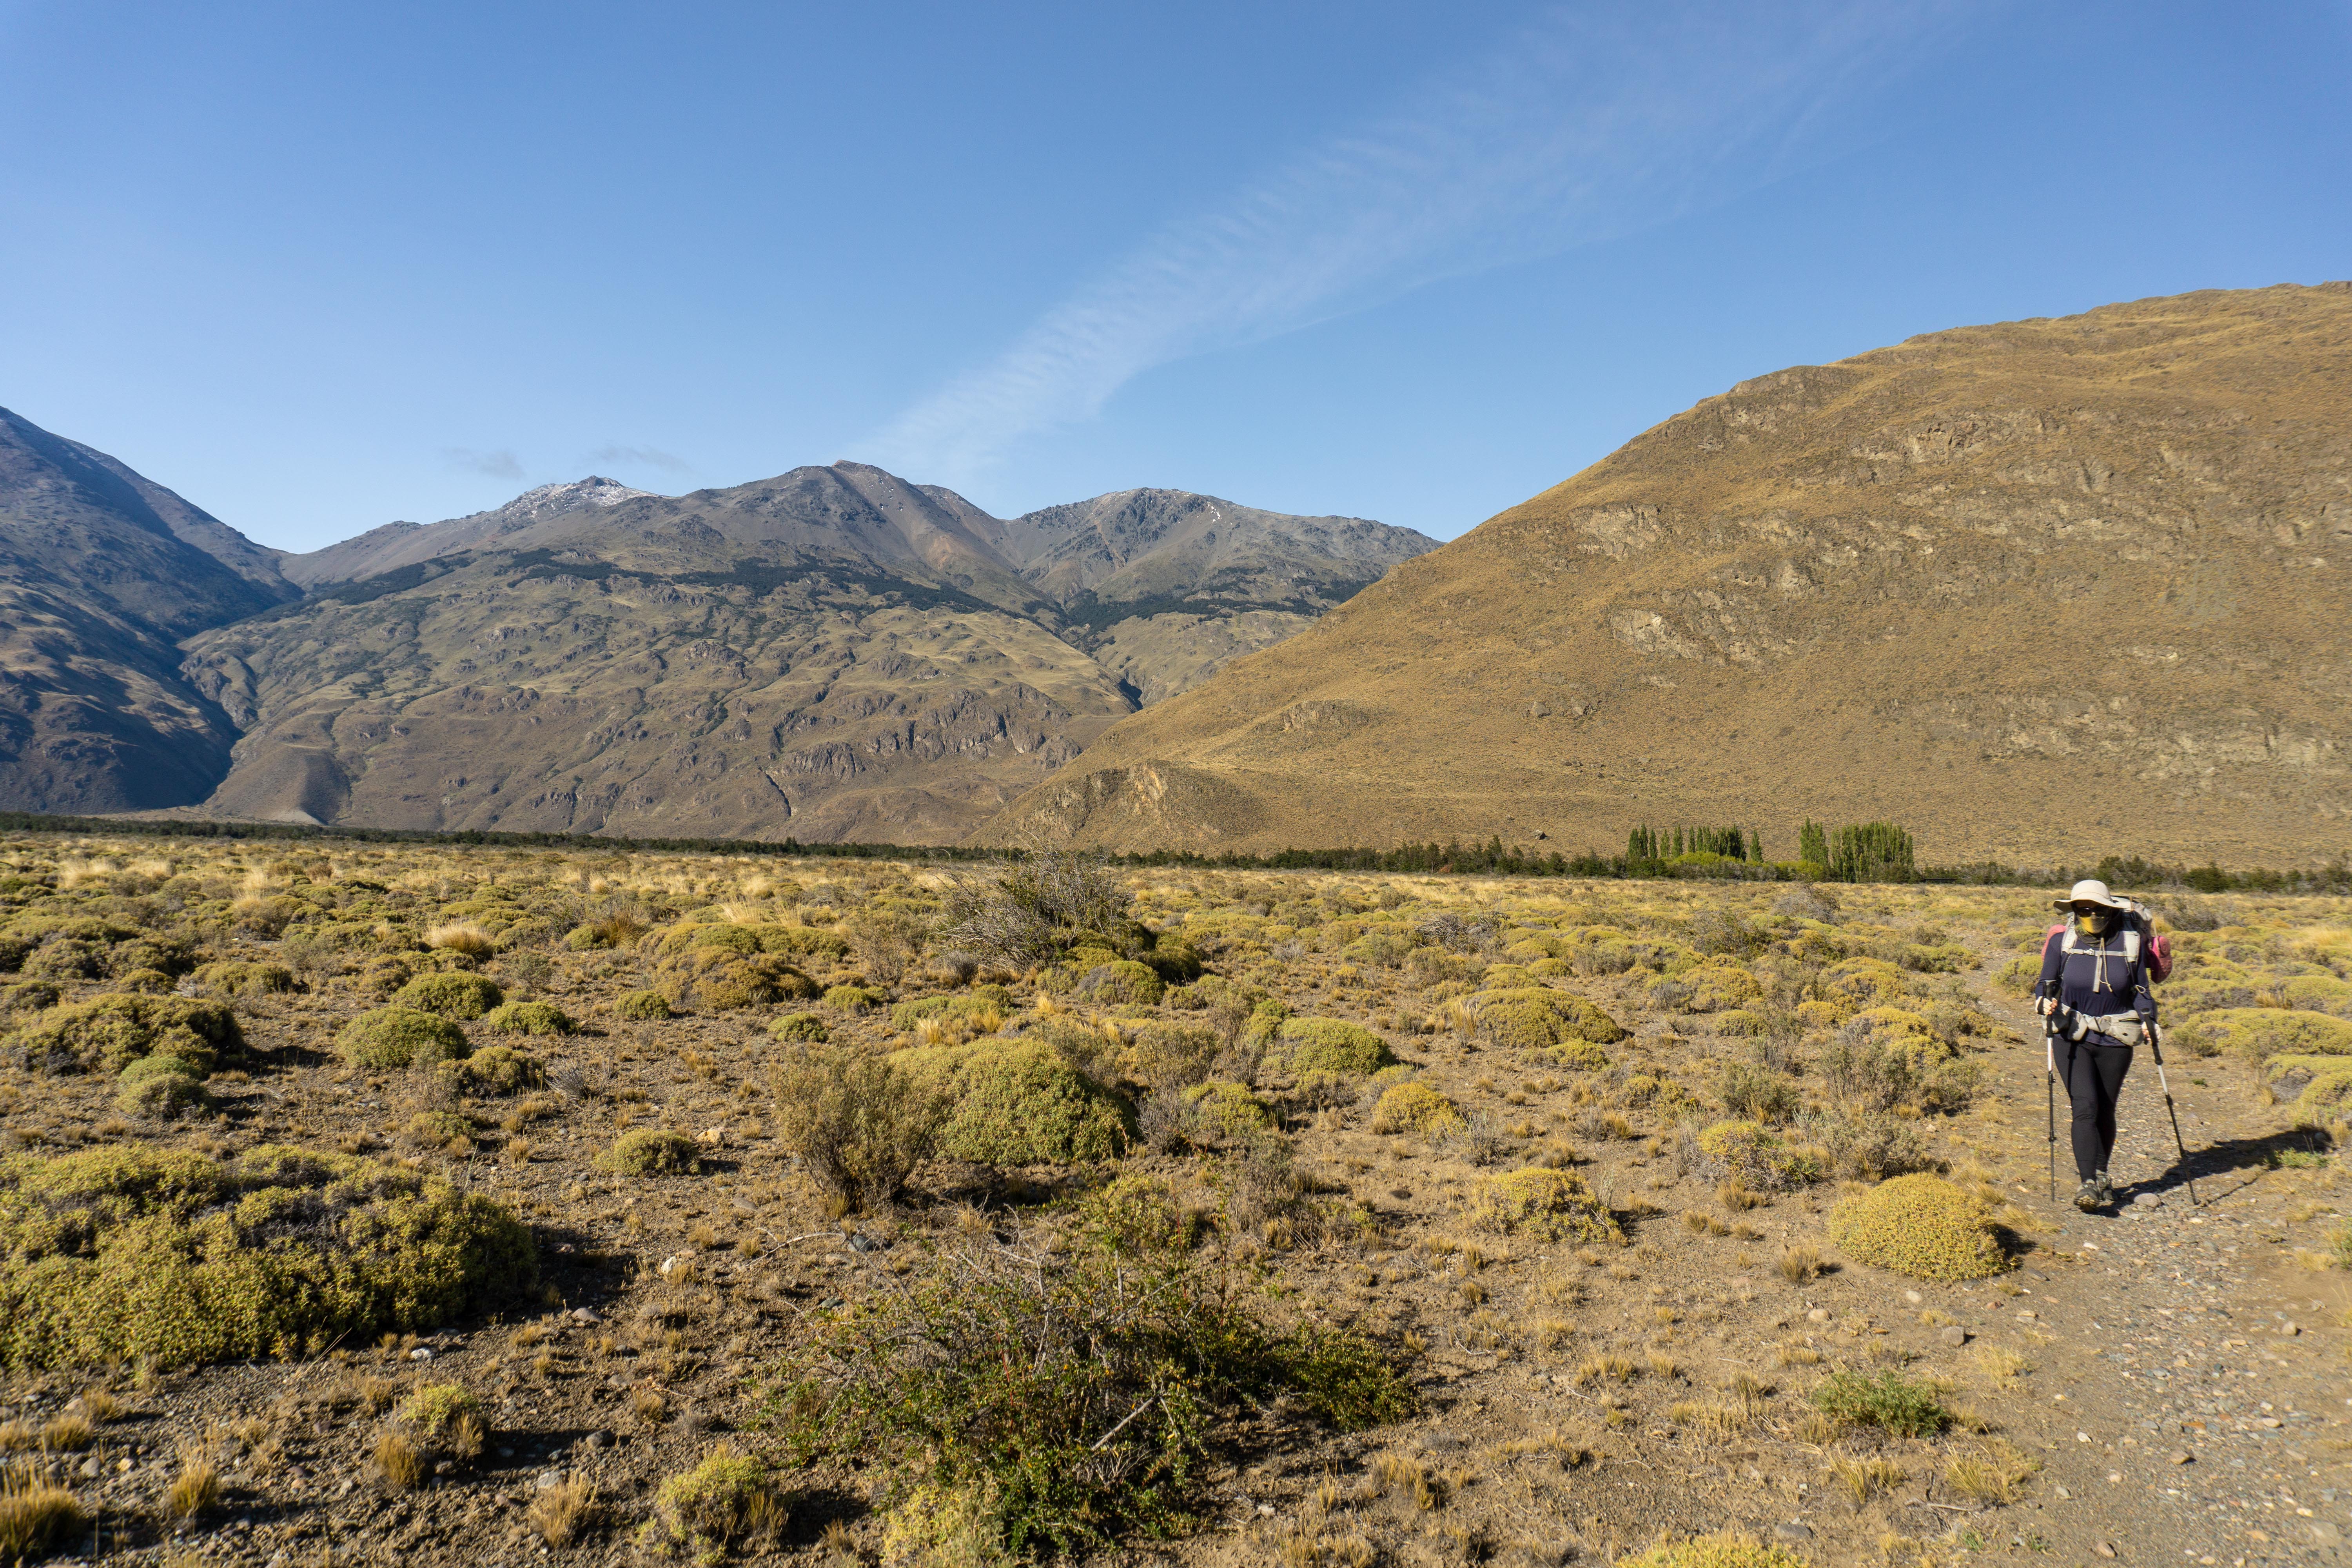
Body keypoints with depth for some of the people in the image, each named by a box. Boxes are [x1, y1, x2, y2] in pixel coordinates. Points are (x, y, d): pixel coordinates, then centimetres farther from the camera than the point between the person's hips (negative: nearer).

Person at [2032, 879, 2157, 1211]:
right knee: (2085, 1107, -14)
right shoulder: (2061, 941, -3)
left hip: (2115, 1039, 2)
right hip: (2071, 1036, -1)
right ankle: (2089, 1183, -14)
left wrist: (2147, 1019, -7)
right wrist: (2045, 1003, -17)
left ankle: (2100, 1173, 32)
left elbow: (2140, 989, 10)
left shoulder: (2131, 942, 0)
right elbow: (2046, 984, 5)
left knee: (2105, 1111, 11)